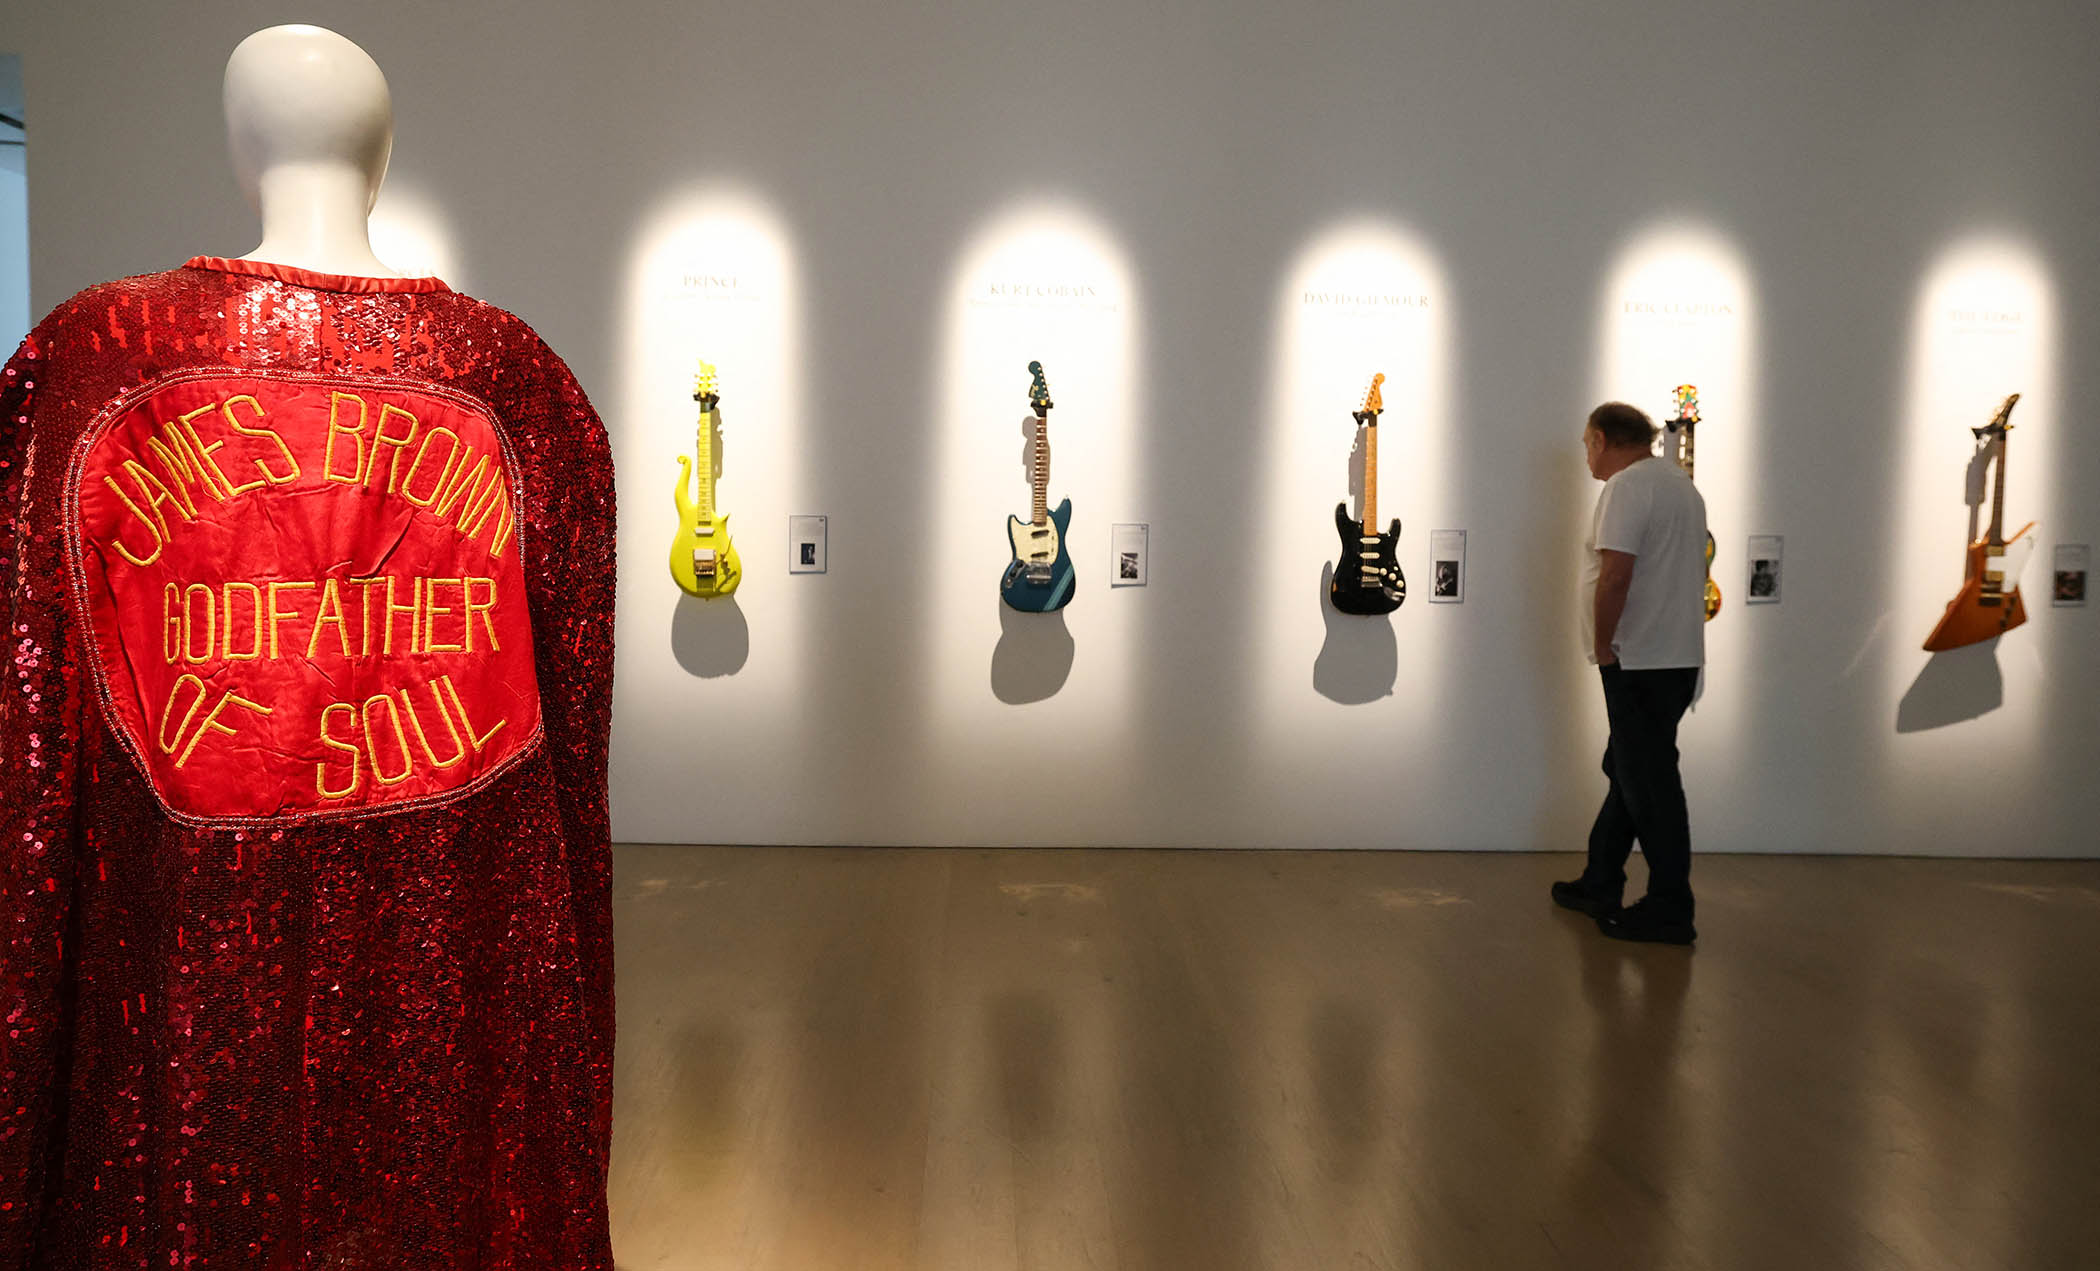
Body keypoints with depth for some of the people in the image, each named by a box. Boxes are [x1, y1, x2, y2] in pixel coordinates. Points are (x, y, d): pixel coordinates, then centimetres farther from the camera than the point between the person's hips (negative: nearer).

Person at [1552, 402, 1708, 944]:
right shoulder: (1682, 485, 18)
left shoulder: (1627, 486, -14)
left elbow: (1615, 575, -25)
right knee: (1627, 773, 17)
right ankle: (1599, 885, 25)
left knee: (1648, 783, -4)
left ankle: (1669, 910, 2)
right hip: (1678, 655, 10)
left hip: (1639, 661, -10)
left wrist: (1603, 647, -14)